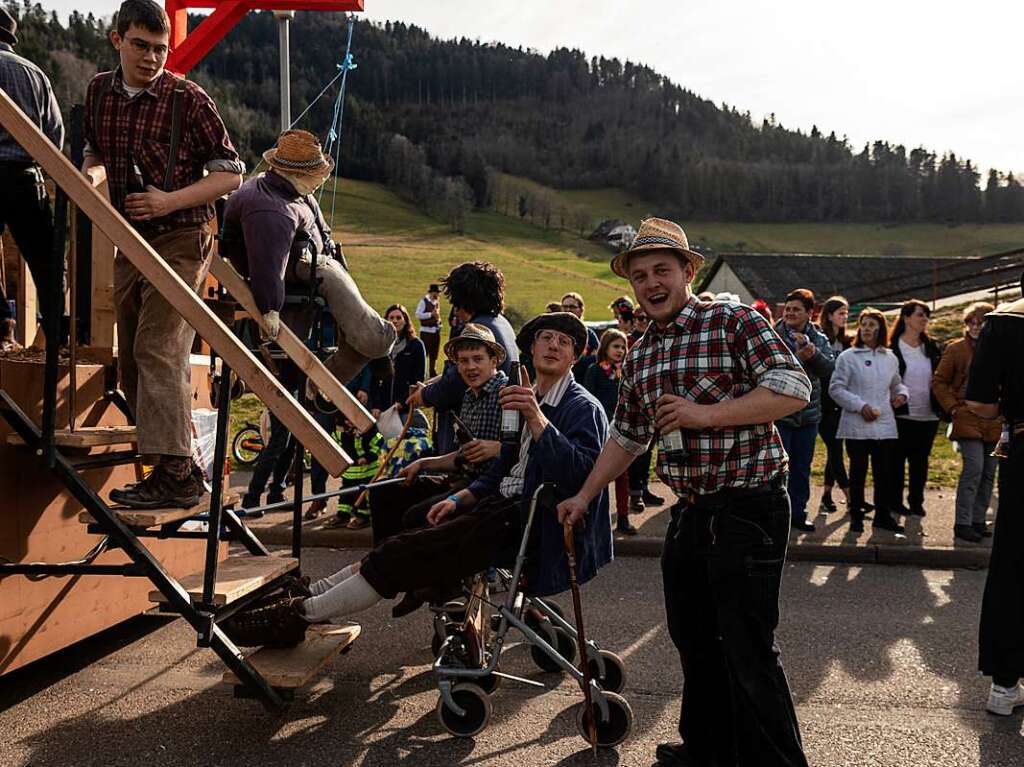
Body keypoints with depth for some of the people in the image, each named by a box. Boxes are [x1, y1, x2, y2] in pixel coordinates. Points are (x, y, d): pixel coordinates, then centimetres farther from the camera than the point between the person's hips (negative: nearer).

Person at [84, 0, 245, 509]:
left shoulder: (189, 99, -9)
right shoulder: (100, 92, 9)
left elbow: (230, 173, -7)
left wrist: (171, 200, -18)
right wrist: (90, 175, 4)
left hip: (180, 241, -7)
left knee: (157, 350, -18)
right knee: (131, 358, 10)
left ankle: (175, 473, -18)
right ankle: (181, 457, 20)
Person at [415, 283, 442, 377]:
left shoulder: (437, 301, 11)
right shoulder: (424, 301, -11)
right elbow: (418, 314, -18)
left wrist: (439, 319, 10)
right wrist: (431, 314, -20)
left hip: (436, 330, 7)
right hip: (426, 331, -7)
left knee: (434, 354, 13)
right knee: (424, 352, -7)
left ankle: (433, 373, 22)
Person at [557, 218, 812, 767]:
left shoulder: (735, 323, -8)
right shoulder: (639, 356, 14)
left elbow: (793, 389, -17)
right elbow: (626, 436, 23)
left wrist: (705, 414, -21)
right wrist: (585, 496, 21)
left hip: (748, 509, -8)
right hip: (690, 514, 8)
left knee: (748, 654, -7)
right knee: (693, 641, 18)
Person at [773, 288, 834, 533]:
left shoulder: (819, 339, 5)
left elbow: (829, 369, -9)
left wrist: (812, 351, -26)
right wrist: (798, 357, -28)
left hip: (808, 413, 4)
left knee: (802, 467, 13)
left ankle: (798, 512, 24)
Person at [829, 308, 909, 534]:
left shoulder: (890, 358, 11)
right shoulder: (848, 357, -3)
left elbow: (896, 383, 27)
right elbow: (836, 389, -6)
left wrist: (901, 393, 4)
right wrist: (860, 405, -13)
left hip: (885, 425, 4)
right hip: (857, 426, -4)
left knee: (884, 472, 8)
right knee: (858, 471, 4)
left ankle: (883, 515, 21)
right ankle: (856, 516, 15)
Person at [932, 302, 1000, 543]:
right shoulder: (956, 349, -1)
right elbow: (939, 382, 2)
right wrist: (952, 408, -5)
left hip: (994, 424, 5)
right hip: (968, 421, -5)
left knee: (988, 473, 9)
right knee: (973, 469, -14)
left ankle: (978, 520, 20)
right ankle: (963, 523, -7)